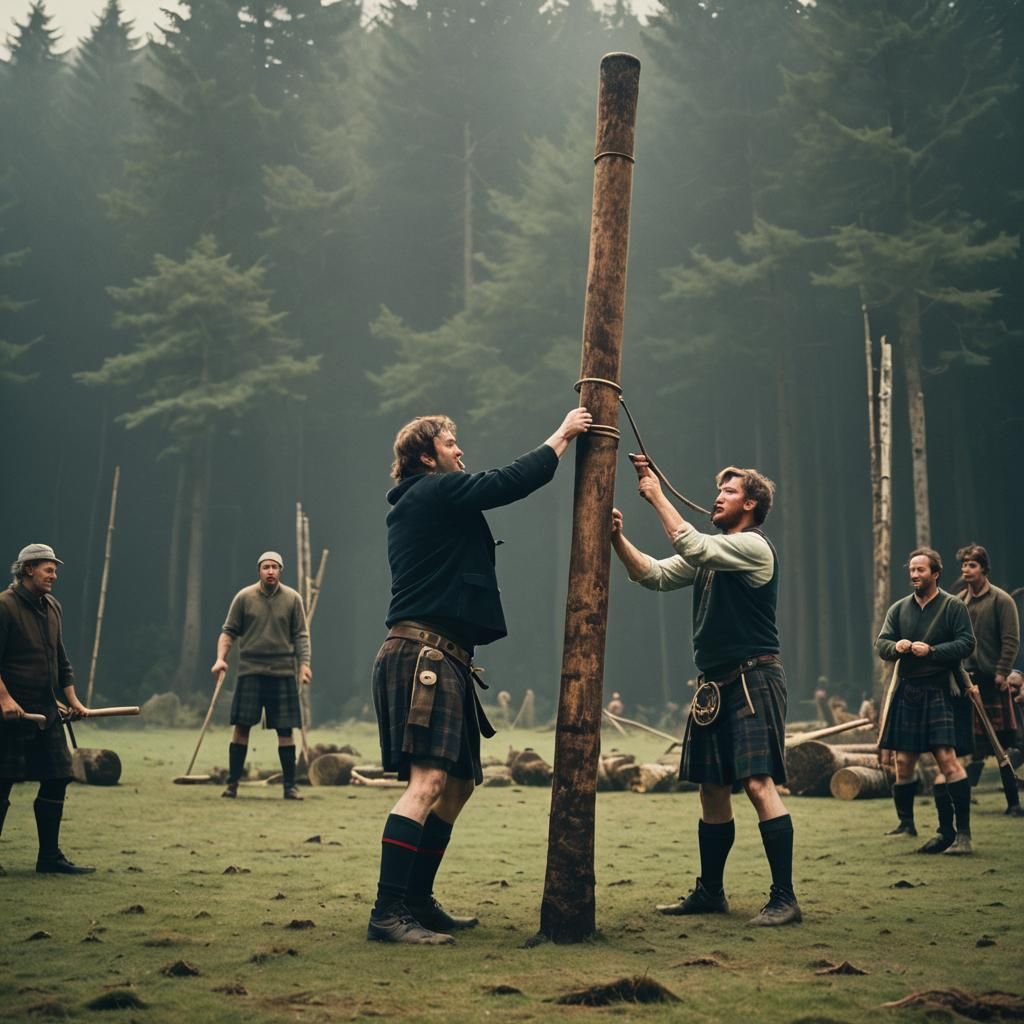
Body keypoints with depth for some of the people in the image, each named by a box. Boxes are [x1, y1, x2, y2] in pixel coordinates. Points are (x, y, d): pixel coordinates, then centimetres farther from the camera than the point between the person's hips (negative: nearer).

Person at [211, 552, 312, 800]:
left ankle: (290, 786, 9)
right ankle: (232, 783, 8)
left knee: (285, 729, 2)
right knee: (241, 726, -1)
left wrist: (304, 663, -6)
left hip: (283, 672, 0)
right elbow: (229, 631, 4)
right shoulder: (244, 597, 2)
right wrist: (221, 658, -9)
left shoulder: (292, 599, 4)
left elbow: (300, 635, 5)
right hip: (250, 671, 0)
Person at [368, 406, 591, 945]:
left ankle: (418, 902, 17)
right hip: (423, 653, -11)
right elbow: (512, 481, -6)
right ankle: (388, 913, -21)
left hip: (441, 658, 11)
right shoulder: (435, 492, -5)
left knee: (458, 784, 13)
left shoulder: (419, 503, 24)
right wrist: (562, 435, 4)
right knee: (428, 781, -18)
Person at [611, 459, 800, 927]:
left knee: (758, 783, -15)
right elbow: (655, 575, 11)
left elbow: (691, 546, -21)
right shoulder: (709, 553, 18)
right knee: (713, 788, 11)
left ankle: (784, 898, -12)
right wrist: (619, 540, -3)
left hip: (753, 681, -9)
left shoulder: (754, 547, -9)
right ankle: (710, 892, 21)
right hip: (714, 685, 9)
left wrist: (656, 496, -12)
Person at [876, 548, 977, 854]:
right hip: (906, 693, 5)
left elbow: (966, 643, -8)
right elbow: (880, 645, 7)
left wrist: (931, 651, -20)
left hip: (941, 691, -5)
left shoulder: (953, 606, 0)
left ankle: (962, 832, -9)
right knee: (903, 761, 6)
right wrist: (895, 647, -15)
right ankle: (906, 823, 19)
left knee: (947, 758, -13)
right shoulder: (899, 609, 13)